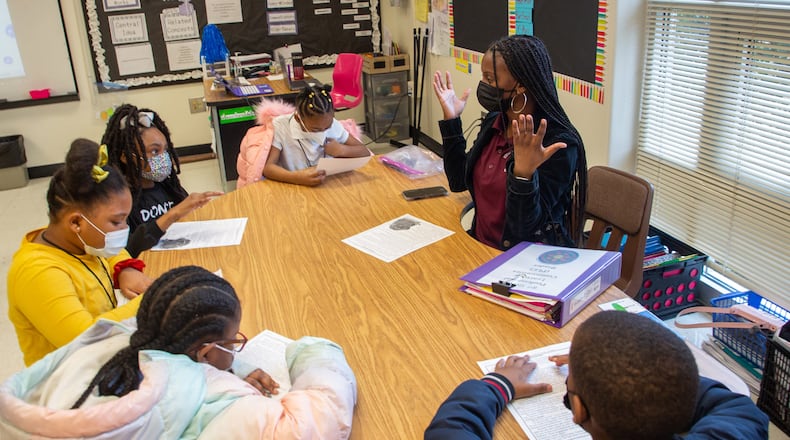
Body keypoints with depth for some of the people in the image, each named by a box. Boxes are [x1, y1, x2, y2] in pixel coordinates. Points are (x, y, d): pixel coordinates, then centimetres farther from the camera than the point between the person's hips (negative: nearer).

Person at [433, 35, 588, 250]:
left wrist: (524, 174, -36)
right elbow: (459, 182, 10)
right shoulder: (493, 122, 3)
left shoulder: (558, 143, -19)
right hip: (482, 248, 6)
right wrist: (451, 119, 4)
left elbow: (526, 226, -20)